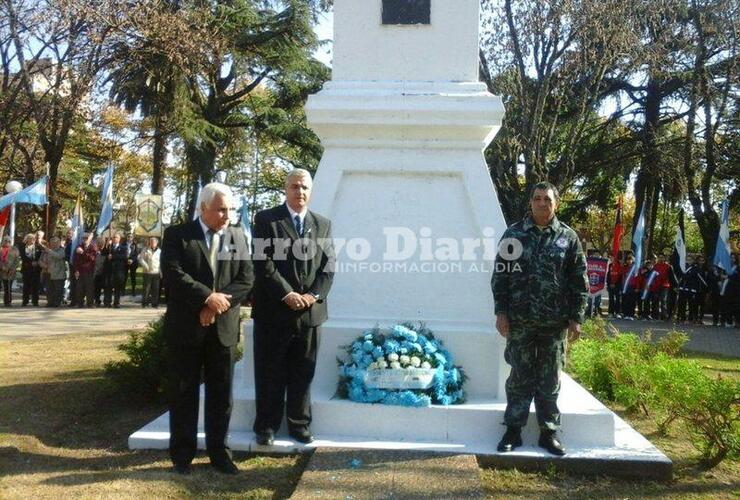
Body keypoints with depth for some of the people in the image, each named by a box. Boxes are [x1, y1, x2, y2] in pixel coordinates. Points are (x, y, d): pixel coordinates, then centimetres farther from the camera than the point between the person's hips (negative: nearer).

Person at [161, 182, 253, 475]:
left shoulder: (238, 237, 9)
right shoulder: (177, 234, -1)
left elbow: (246, 279, 1)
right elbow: (173, 274, -13)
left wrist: (218, 303, -12)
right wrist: (207, 297, -19)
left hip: (224, 328, 3)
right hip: (186, 327, -3)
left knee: (221, 394, 8)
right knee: (183, 393, 7)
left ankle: (218, 452, 21)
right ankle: (182, 454, 19)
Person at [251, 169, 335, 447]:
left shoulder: (323, 224, 12)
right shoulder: (266, 219, 1)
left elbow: (328, 266, 7)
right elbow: (263, 263, -8)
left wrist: (313, 295, -8)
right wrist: (287, 295, -14)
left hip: (311, 310, 3)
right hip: (273, 310, -3)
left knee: (303, 372, 10)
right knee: (270, 373, 6)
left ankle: (299, 424, 22)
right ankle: (266, 426, 18)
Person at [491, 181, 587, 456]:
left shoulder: (568, 237, 5)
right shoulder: (514, 234, 3)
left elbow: (579, 281, 5)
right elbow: (500, 274, 1)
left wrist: (576, 317, 1)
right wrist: (501, 312, -4)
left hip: (555, 322, 1)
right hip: (520, 320, -1)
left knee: (550, 380, 9)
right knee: (520, 377, 6)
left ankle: (549, 432, 20)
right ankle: (513, 430, 16)